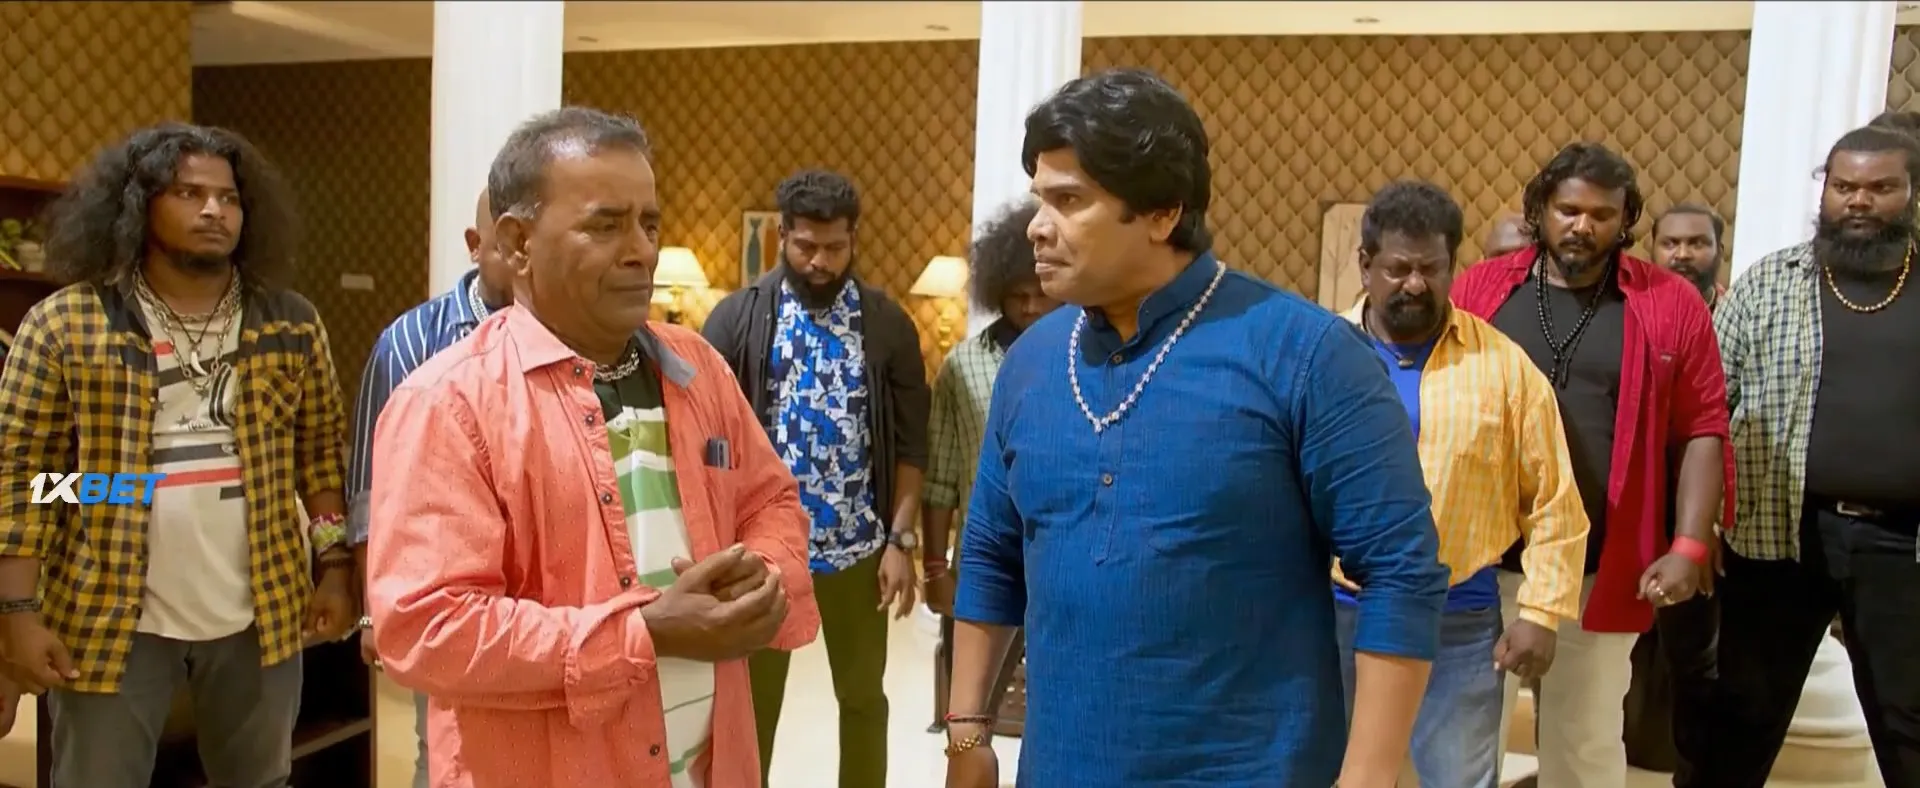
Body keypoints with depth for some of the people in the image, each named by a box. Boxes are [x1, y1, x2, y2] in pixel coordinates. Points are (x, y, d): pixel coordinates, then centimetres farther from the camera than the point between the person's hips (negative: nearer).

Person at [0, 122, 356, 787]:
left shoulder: (290, 325, 2)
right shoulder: (64, 325, -4)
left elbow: (322, 452, 5)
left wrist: (335, 566, -1)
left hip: (261, 615, 2)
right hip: (109, 618, -2)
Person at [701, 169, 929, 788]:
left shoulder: (888, 324, 1)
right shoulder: (737, 318, -3)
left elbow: (911, 442, 2)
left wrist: (900, 539, -4)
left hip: (857, 546, 1)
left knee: (863, 695, 16)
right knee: (751, 698, 12)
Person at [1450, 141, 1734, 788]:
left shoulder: (1671, 304, 0)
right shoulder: (1479, 289, 0)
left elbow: (1703, 433, 1)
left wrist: (1689, 546, -6)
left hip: (1602, 575, 0)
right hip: (1480, 564, 0)